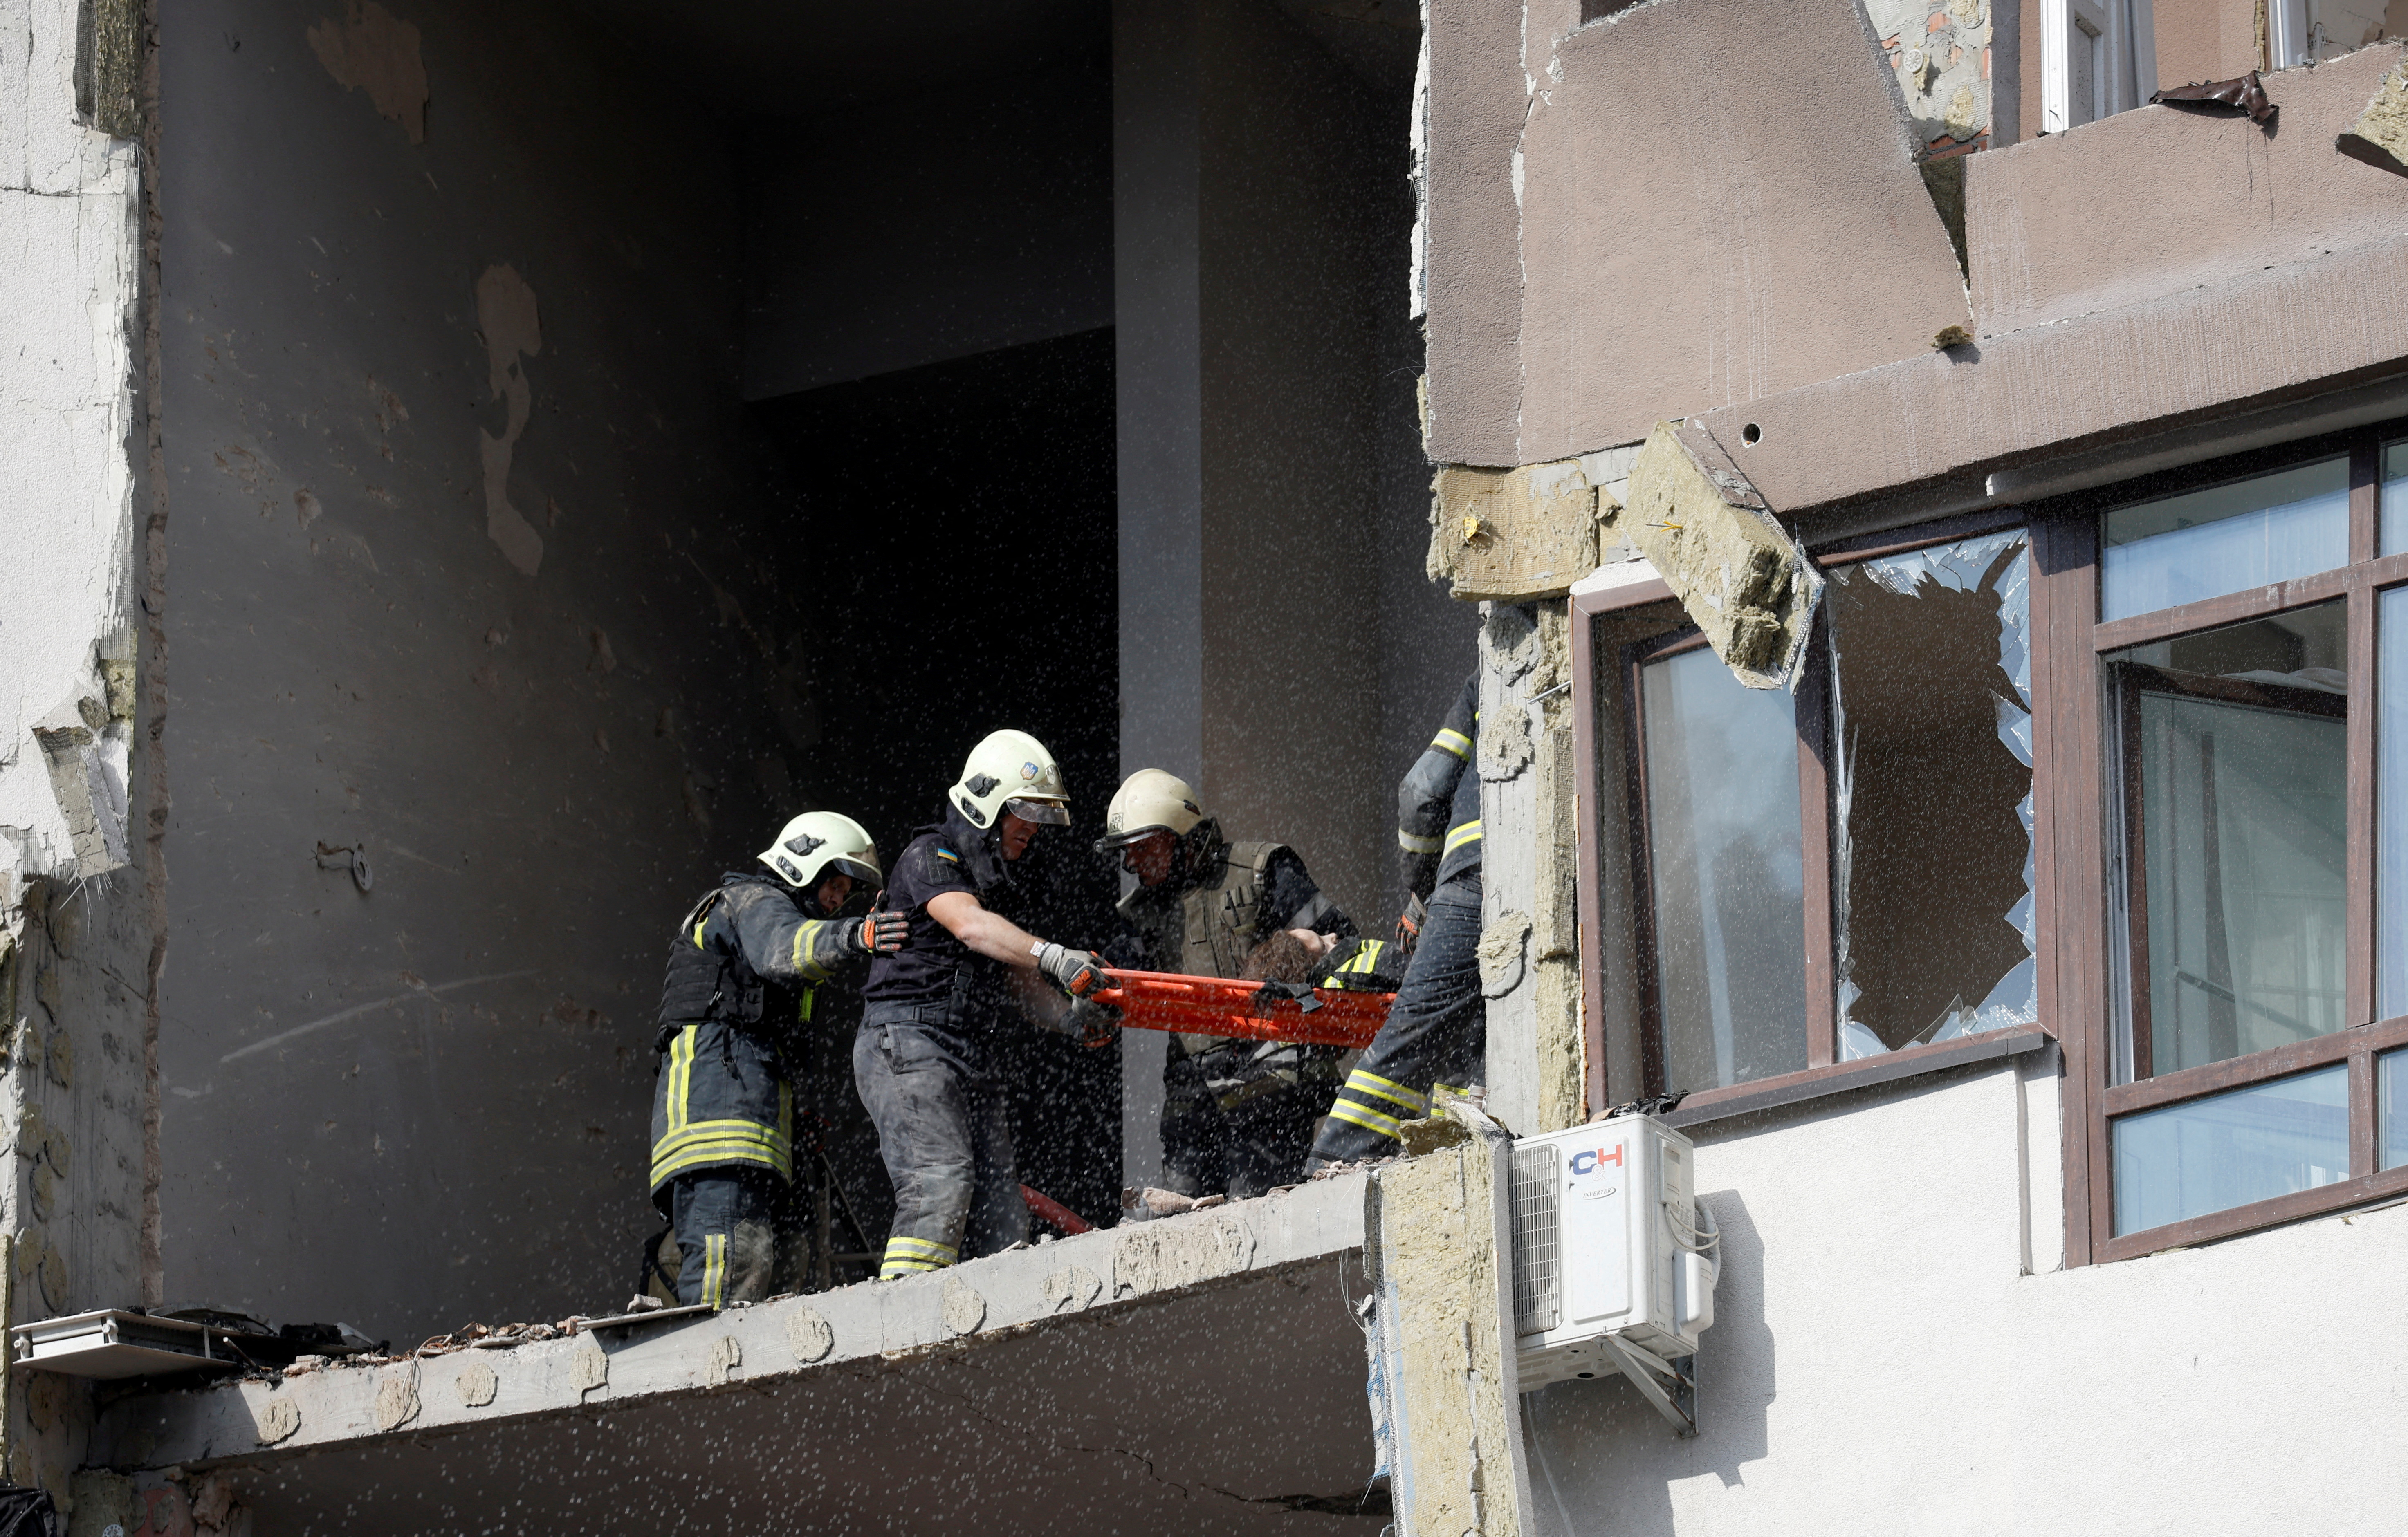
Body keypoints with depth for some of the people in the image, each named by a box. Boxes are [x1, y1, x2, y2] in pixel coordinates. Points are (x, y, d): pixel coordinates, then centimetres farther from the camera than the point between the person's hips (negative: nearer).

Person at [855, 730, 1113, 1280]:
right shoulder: (931, 858, -5)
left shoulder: (991, 878, 24)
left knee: (1001, 1214, -1)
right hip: (909, 1044, -10)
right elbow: (969, 926, -25)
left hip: (973, 1061, 10)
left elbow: (1011, 978, 24)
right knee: (939, 1184, -25)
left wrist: (1074, 1016, 4)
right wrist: (1054, 957, -38)